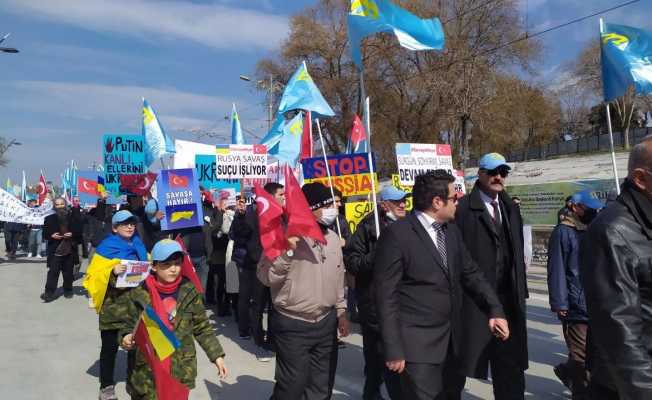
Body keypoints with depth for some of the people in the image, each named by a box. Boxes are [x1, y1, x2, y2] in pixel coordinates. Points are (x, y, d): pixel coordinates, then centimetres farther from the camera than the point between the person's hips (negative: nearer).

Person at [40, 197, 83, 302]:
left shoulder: (72, 218, 4)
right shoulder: (49, 218, 3)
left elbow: (79, 231, 4)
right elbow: (45, 233, 4)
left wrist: (72, 234, -15)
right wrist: (51, 236, -15)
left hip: (69, 249, 1)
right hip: (55, 249, -1)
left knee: (68, 272, 11)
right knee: (53, 271, -8)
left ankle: (68, 290, 25)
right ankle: (49, 292, -6)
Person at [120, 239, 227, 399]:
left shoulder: (190, 292, -3)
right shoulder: (140, 294, -6)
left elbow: (202, 328, 5)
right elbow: (129, 325, 6)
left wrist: (217, 355, 2)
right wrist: (127, 338, -16)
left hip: (181, 371, 1)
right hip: (147, 372, 0)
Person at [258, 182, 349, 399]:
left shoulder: (333, 238, 7)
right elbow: (266, 277, -18)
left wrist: (341, 311, 17)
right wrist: (287, 250, -30)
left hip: (326, 322, 6)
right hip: (293, 326, -6)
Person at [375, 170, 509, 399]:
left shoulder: (452, 231, 7)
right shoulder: (396, 234, -15)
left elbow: (471, 273, 11)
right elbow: (386, 296, -15)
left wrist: (495, 310, -5)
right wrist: (393, 350, -15)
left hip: (450, 340, 7)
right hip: (416, 344, -7)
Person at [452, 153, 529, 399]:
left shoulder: (511, 208, 14)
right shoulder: (463, 208, -9)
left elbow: (518, 252, 15)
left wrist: (520, 291, 11)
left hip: (508, 299, 7)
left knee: (510, 364, 15)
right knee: (461, 362, 7)